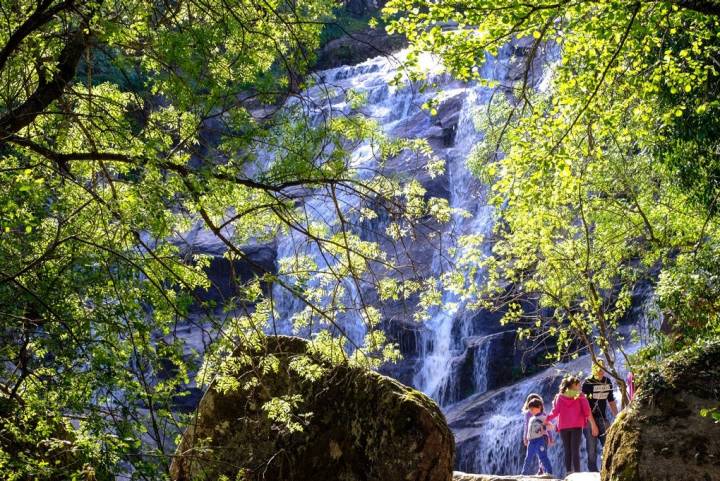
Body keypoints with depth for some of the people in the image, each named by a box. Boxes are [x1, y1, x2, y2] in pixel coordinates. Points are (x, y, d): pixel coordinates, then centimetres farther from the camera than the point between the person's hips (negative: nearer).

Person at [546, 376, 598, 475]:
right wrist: (593, 425, 3)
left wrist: (547, 419, 13)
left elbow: (555, 411, 1)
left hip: (563, 426, 2)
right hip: (576, 426, -2)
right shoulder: (580, 396, 4)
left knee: (567, 451, 7)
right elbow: (587, 411, -2)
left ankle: (568, 473, 0)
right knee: (575, 451, -3)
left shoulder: (560, 396, 7)